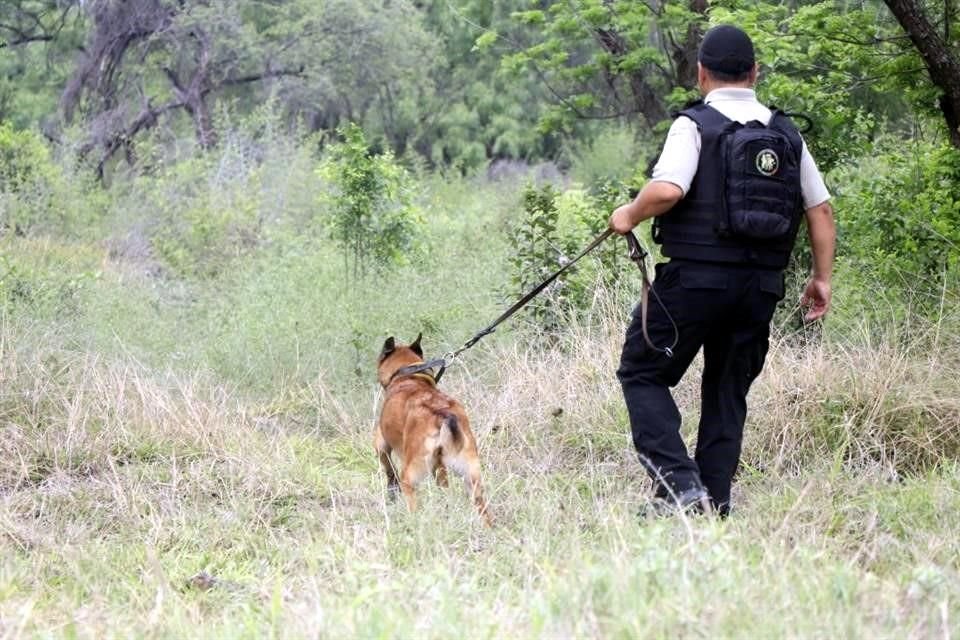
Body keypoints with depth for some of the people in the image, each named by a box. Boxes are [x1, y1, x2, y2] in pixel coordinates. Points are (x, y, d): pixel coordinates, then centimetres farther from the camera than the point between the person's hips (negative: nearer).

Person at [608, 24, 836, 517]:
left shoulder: (695, 125, -6)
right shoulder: (787, 134, 11)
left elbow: (667, 190, -21)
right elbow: (821, 209, 11)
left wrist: (629, 216, -3)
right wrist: (822, 278, 16)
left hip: (696, 277, -5)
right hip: (761, 286, 5)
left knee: (642, 373, 6)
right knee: (727, 392, 14)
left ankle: (680, 481, -10)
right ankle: (715, 506, 11)